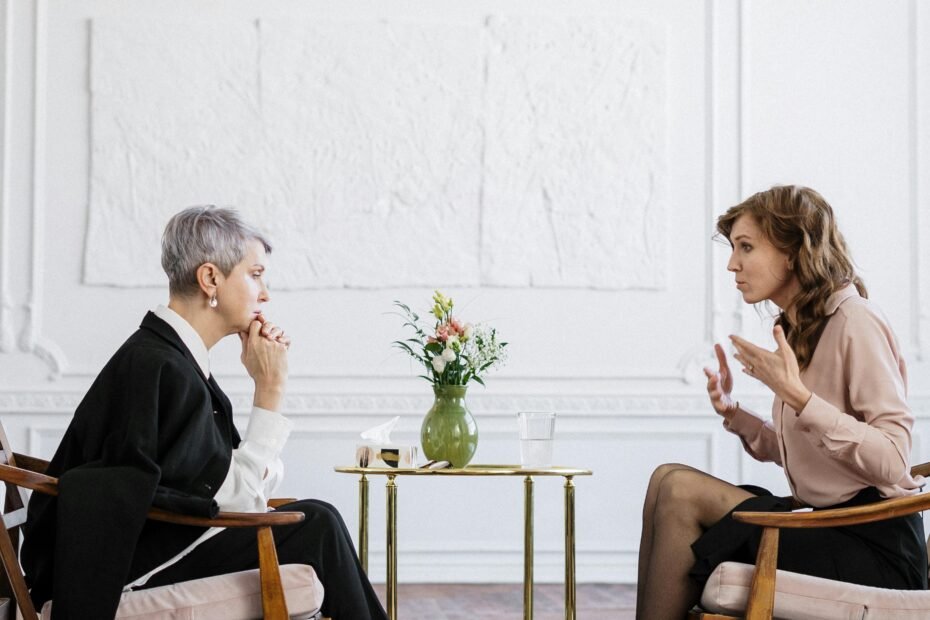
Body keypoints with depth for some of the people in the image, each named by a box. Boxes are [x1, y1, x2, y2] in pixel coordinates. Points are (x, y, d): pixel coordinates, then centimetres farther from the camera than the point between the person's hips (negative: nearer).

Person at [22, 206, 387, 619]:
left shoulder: (171, 355, 9)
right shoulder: (160, 368, -20)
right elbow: (240, 499, -18)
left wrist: (265, 385, 1)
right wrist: (270, 388, -14)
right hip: (130, 568, -9)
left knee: (318, 522, 6)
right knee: (317, 527, -8)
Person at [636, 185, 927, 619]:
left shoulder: (855, 322, -11)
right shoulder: (798, 327, 14)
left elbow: (892, 461, -20)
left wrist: (797, 396, -24)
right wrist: (733, 413, 2)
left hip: (878, 548, -8)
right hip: (824, 526, 8)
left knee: (682, 491, -16)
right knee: (671, 480, -4)